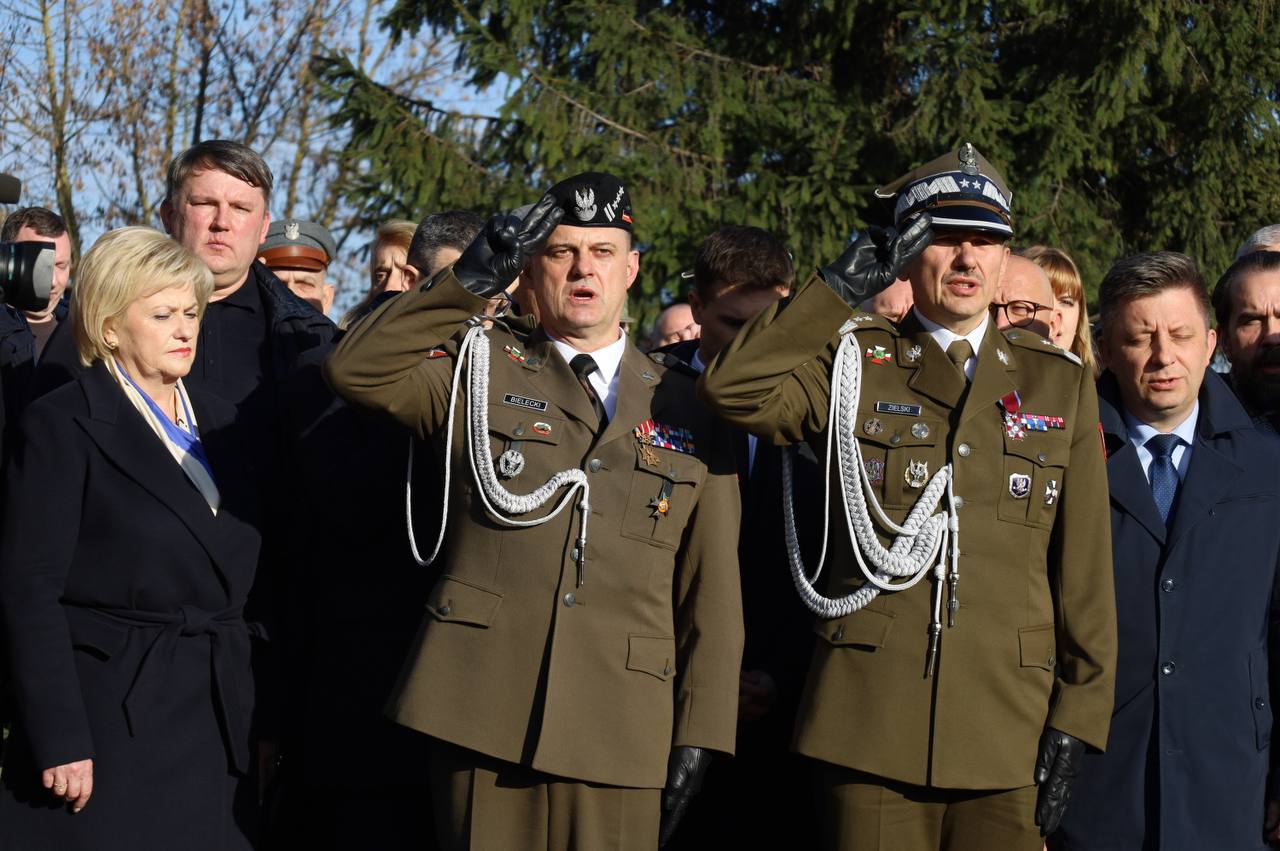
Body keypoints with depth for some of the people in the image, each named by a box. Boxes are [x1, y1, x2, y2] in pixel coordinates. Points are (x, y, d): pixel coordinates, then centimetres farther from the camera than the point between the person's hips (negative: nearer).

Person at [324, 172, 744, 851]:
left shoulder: (685, 411, 13)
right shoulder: (480, 367, 10)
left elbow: (711, 590, 10)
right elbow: (355, 369, -6)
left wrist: (699, 736, 3)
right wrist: (472, 279, -12)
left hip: (617, 739, 1)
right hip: (482, 715, -1)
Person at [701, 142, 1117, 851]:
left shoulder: (1061, 385, 12)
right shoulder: (854, 364, 9)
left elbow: (1084, 571, 9)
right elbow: (733, 388, -9)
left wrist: (1077, 719, 2)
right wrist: (840, 288, -6)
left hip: (1009, 731, 1)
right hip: (870, 728, -1)